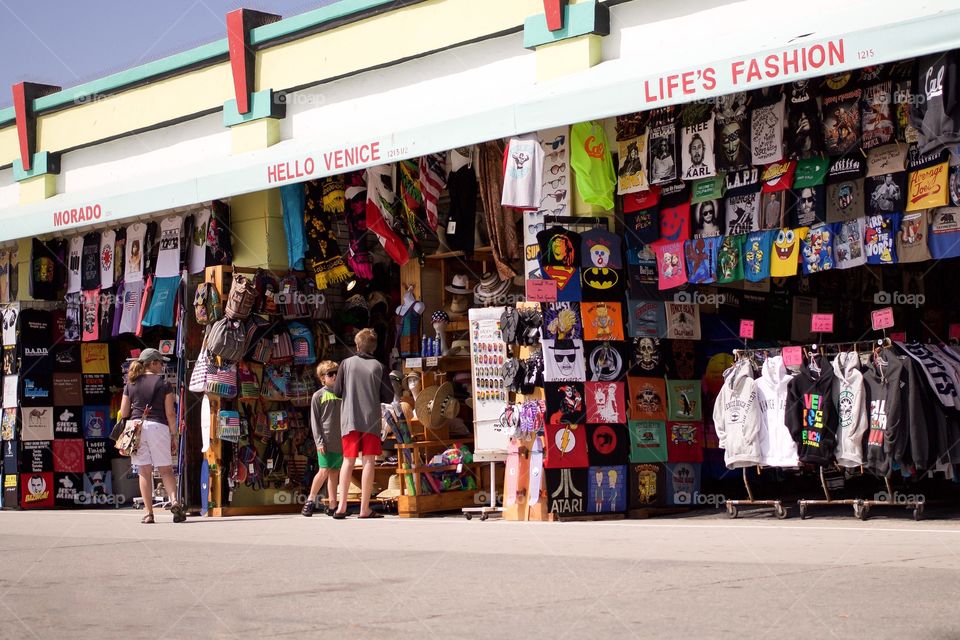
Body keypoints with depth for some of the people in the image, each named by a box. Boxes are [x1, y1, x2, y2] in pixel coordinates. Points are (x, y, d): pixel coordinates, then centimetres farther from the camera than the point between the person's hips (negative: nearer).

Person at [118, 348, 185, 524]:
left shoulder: (131, 384, 10)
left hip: (136, 427, 2)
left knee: (145, 472, 5)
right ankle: (174, 501, -19)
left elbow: (123, 413, 9)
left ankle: (149, 513, 2)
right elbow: (170, 413, -2)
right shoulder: (163, 384, 1)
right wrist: (174, 436, 4)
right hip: (158, 426, -2)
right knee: (166, 470, 4)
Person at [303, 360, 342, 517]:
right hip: (326, 442, -4)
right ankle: (310, 500, 3)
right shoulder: (319, 395, 1)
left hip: (341, 442, 4)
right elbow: (314, 421, -1)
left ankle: (332, 505, 9)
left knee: (335, 473, 6)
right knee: (324, 471, -10)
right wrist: (319, 441, -8)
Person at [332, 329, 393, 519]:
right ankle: (365, 508, -3)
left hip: (349, 419, 2)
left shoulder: (346, 363, 2)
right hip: (371, 419, -2)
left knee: (348, 460, 10)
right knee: (368, 461, 0)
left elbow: (337, 392, 1)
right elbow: (389, 397, -1)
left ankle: (342, 506, 4)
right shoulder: (379, 367, 0)